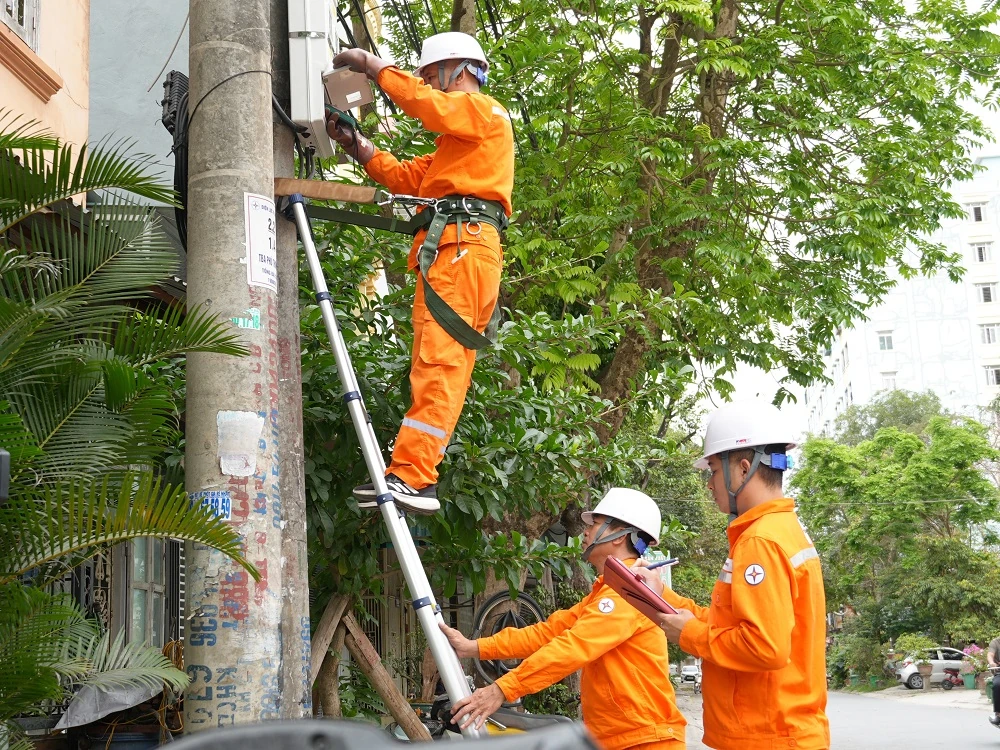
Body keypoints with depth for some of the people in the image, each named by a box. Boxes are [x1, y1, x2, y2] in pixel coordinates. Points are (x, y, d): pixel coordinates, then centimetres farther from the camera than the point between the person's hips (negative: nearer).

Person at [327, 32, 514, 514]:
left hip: (463, 245, -10)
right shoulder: (452, 144, 37)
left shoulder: (486, 111, 8)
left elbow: (425, 103, -8)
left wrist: (372, 65, 1)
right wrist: (354, 144, 24)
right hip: (447, 253, 10)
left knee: (438, 363, -20)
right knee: (439, 367, 1)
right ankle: (415, 478, -3)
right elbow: (404, 177, 30)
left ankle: (410, 478, -29)